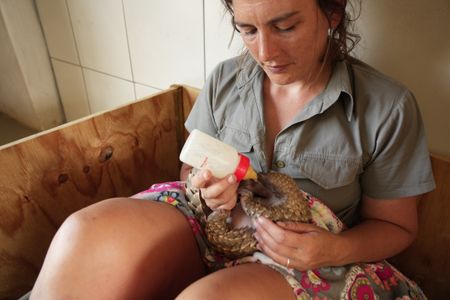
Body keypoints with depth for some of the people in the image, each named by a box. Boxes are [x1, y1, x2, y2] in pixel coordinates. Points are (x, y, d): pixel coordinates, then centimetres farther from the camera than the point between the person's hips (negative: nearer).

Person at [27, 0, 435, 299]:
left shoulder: (388, 107, -9)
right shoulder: (225, 79, -1)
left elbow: (396, 225, 1)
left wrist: (337, 250, -20)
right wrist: (204, 184, -14)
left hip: (304, 262, -1)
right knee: (88, 232, -27)